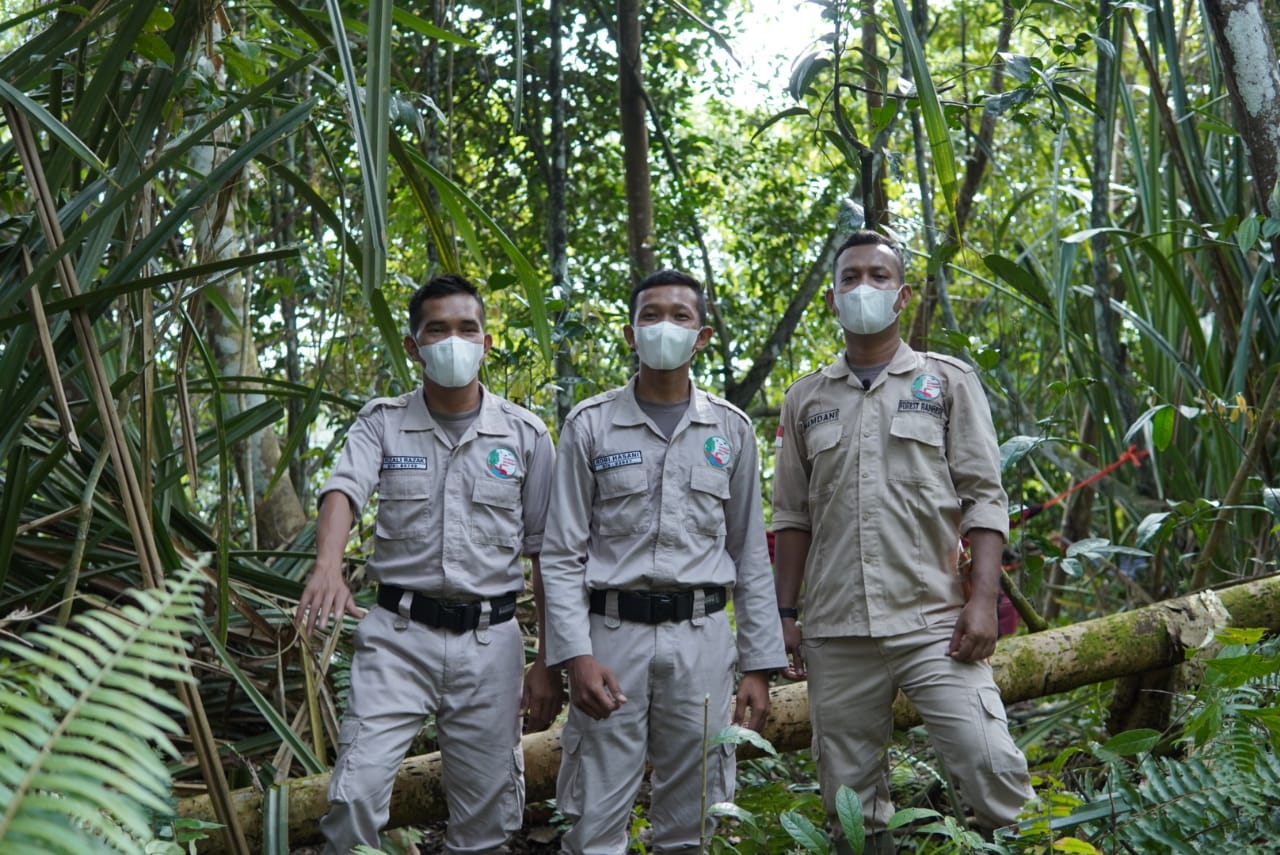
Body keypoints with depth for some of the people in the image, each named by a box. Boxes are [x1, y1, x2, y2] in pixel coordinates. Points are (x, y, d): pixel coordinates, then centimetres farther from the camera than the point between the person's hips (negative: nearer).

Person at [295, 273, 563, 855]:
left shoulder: (525, 435, 4)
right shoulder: (382, 424, 3)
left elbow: (547, 556, 7)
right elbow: (343, 491, -17)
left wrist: (550, 664, 4)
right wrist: (328, 564, -38)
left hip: (490, 639, 1)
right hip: (399, 635, -1)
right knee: (356, 793, -12)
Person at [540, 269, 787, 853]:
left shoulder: (731, 430, 9)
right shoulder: (589, 425, 2)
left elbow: (750, 557, 12)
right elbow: (562, 555, 1)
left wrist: (760, 665, 7)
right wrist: (577, 654, -11)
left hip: (701, 637, 2)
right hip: (613, 634, -2)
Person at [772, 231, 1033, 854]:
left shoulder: (948, 382, 6)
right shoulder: (805, 399, 13)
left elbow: (983, 497, 1)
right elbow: (792, 515, 15)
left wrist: (983, 599, -9)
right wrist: (785, 613, 8)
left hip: (933, 622, -2)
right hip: (835, 634, 3)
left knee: (990, 767, -12)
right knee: (848, 794, 6)